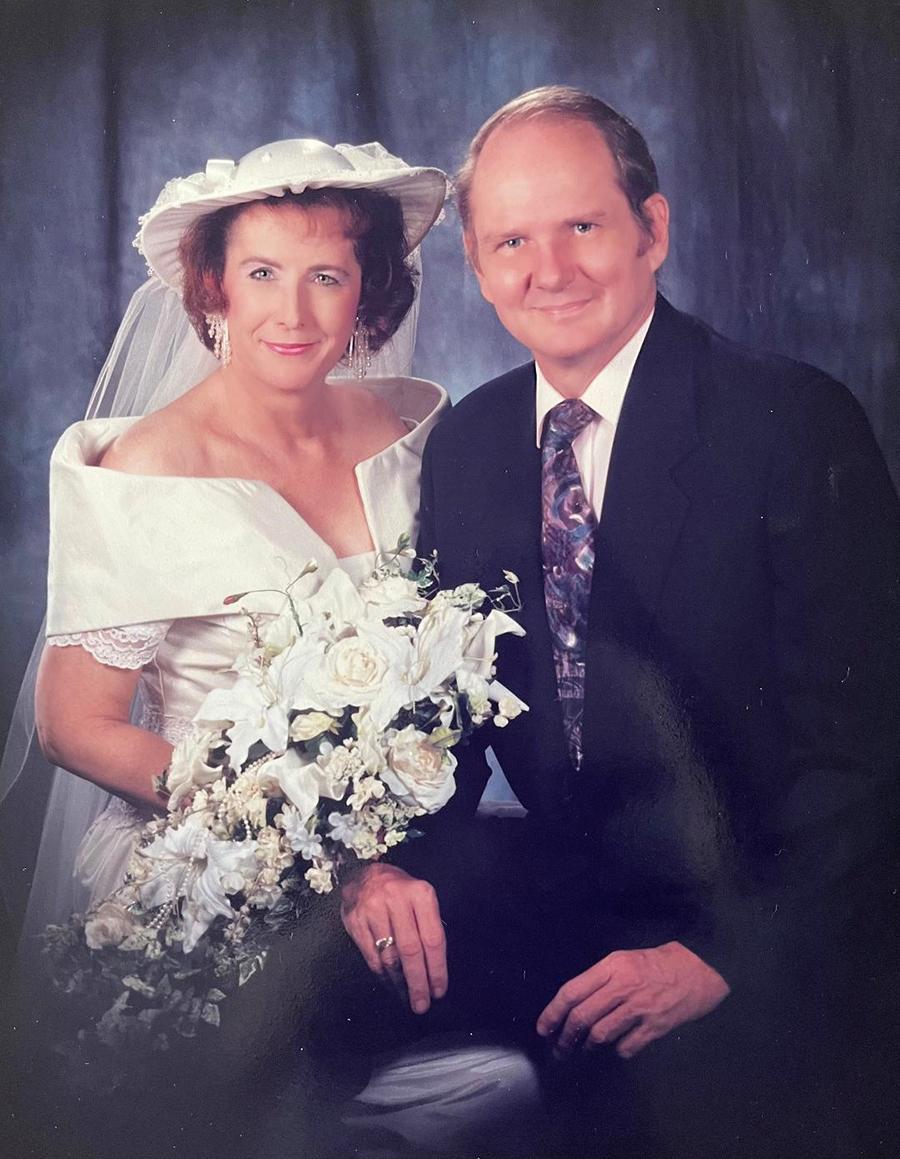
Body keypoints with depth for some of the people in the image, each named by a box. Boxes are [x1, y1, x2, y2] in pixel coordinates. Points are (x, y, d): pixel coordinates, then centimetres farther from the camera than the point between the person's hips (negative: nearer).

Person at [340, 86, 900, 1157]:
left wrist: (726, 955, -23)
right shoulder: (464, 446, 6)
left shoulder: (796, 423, -12)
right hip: (563, 886, 5)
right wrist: (389, 859, -12)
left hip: (766, 922, -4)